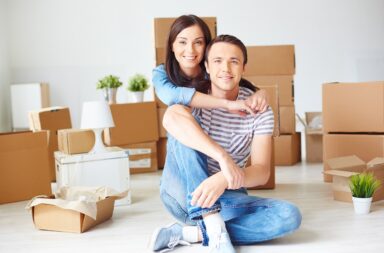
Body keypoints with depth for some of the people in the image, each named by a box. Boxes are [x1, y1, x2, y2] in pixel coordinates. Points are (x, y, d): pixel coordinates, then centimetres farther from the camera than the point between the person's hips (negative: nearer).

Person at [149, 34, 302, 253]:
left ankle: (191, 232, -21)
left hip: (226, 198, 2)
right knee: (184, 130, -27)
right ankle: (214, 226, -32)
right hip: (183, 194, -2)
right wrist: (223, 156, -44)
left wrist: (224, 179, -37)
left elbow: (262, 172, -16)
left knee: (290, 216, -23)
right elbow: (171, 118, -35)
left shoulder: (259, 110, -6)